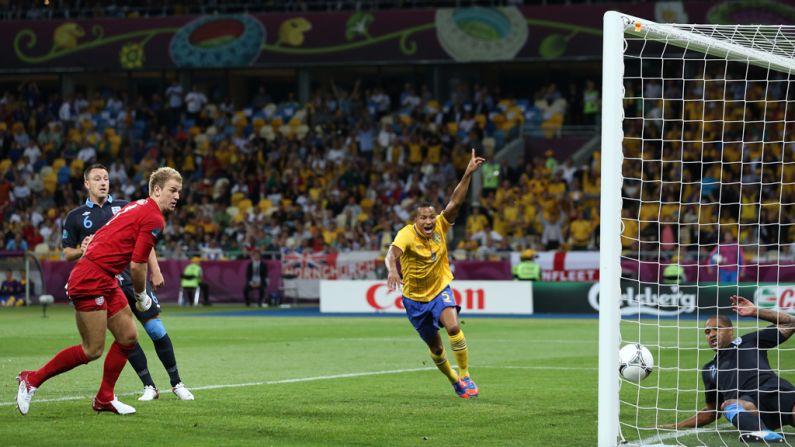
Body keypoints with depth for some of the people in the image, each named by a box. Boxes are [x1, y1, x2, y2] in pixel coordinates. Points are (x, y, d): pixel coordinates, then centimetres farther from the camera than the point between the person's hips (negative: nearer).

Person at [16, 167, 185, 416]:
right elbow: (137, 265, -14)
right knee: (92, 350, -6)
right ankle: (32, 380, 4)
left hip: (105, 282, 10)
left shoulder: (137, 207, 17)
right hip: (91, 281, -10)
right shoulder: (154, 219, -13)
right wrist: (141, 295, 1)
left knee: (128, 337, 11)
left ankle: (104, 399, 18)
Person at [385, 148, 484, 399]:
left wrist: (468, 174, -33)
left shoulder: (440, 226, -13)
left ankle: (465, 377, -15)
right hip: (415, 297, -1)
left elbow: (456, 202, -23)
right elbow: (392, 254, -43)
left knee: (453, 326, -27)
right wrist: (392, 271, -65)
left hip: (440, 288, 1)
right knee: (435, 347, 10)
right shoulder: (407, 235, -25)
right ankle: (453, 380, 38)